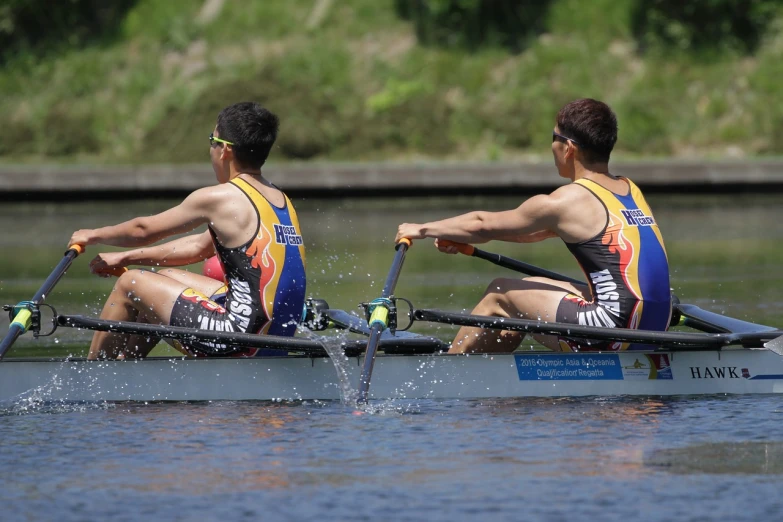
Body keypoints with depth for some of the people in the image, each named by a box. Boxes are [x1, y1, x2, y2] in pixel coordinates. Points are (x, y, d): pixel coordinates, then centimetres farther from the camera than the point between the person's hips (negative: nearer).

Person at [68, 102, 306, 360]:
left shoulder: (219, 198, -10)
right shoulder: (281, 201, 14)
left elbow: (144, 230, 3)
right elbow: (201, 246, 24)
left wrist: (93, 236, 23)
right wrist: (124, 258, 28)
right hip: (279, 335, 9)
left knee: (130, 284, 8)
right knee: (166, 279, 27)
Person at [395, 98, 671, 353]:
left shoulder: (564, 202, -7)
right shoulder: (631, 191, 17)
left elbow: (482, 224, 7)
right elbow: (542, 231, 27)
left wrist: (423, 229, 23)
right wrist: (458, 234, 30)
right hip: (654, 329, 8)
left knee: (499, 296, 11)